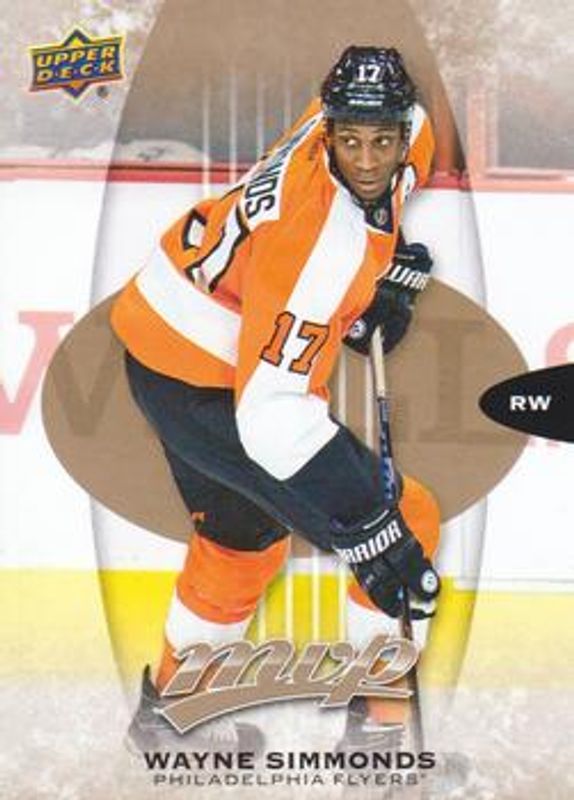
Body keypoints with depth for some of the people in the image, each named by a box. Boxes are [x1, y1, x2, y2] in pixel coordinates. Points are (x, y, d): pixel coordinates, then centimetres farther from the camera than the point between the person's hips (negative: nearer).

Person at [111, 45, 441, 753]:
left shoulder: (407, 130, -10)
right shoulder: (325, 244, -36)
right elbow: (274, 411, -40)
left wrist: (393, 267, 8)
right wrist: (372, 533, -40)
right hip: (199, 387, -9)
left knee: (245, 534, 28)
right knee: (403, 518, -9)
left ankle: (170, 703, 46)